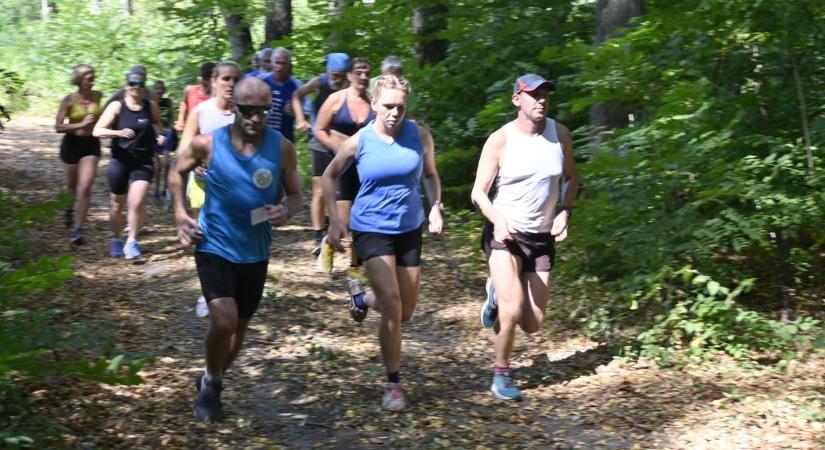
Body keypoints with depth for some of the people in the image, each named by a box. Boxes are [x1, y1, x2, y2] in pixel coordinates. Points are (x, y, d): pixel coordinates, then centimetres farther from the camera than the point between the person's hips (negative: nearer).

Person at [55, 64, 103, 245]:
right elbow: (58, 127, -14)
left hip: (91, 144, 1)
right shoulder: (69, 100, -12)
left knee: (85, 188, -12)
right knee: (72, 186, 17)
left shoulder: (98, 96, -2)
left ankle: (77, 229, -7)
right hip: (72, 144, -1)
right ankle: (71, 208, 50)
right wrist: (81, 124, -22)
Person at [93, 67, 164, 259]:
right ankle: (116, 240, 33)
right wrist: (119, 132, -29)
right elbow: (97, 131, -14)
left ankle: (132, 242, 2)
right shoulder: (117, 106, -8)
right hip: (119, 161, -1)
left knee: (137, 202, -15)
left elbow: (157, 123, 23)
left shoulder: (151, 107, 0)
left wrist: (159, 135, 2)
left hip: (143, 162, 1)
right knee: (117, 205, 11)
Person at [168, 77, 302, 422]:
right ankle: (211, 383, 11)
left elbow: (295, 195, -1)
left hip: (255, 253, 3)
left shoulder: (282, 149, -11)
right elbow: (177, 172, 7)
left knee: (239, 326, 16)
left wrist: (287, 212, -23)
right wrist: (180, 213, -4)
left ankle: (211, 382, 43)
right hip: (214, 247, -3)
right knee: (223, 321, -18)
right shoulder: (208, 143, -13)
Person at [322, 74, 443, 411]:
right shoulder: (358, 142, -9)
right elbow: (329, 177, 7)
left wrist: (436, 207, -4)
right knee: (392, 304, -16)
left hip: (409, 229, 3)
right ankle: (393, 384, -2)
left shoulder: (419, 136, -5)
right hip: (371, 229, -3)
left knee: (405, 312, 10)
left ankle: (361, 297, 44)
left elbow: (430, 175, 12)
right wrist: (334, 221, -1)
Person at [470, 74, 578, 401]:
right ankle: (501, 376, 3)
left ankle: (498, 294, 37)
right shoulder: (500, 140, -10)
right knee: (512, 311, -20)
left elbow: (571, 178, 15)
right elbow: (479, 193, -6)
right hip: (505, 236, -4)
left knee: (532, 325, 5)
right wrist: (498, 221, -25)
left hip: (543, 238, 4)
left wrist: (564, 212, -3)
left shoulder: (559, 134, 0)